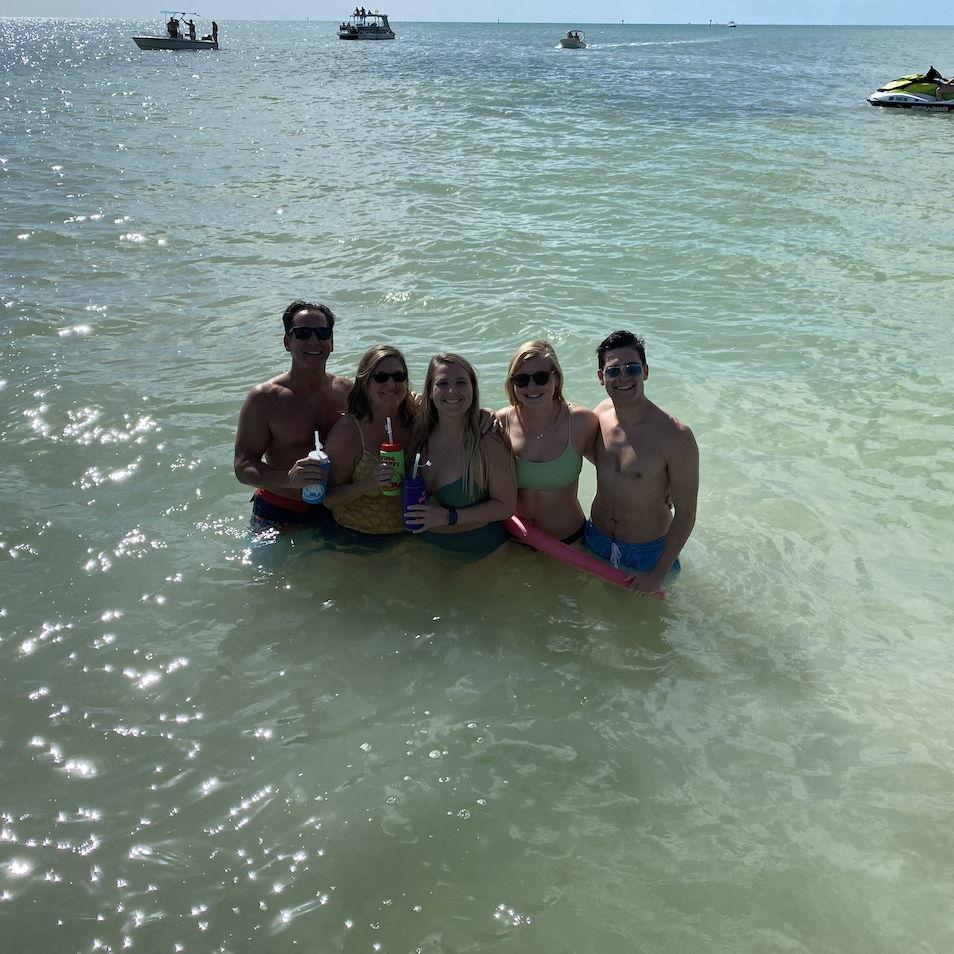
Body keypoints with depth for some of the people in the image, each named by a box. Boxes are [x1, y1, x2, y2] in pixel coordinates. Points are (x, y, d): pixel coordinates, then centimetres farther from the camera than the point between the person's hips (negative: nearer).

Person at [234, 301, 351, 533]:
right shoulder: (264, 398, -14)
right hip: (278, 517, -3)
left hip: (333, 509, 4)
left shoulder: (346, 390, -1)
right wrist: (288, 478, -35)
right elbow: (243, 466, -17)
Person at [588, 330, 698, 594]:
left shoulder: (675, 436, -26)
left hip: (648, 552, -4)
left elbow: (685, 515, -20)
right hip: (595, 542, 4)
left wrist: (658, 574, -16)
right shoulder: (599, 415, -10)